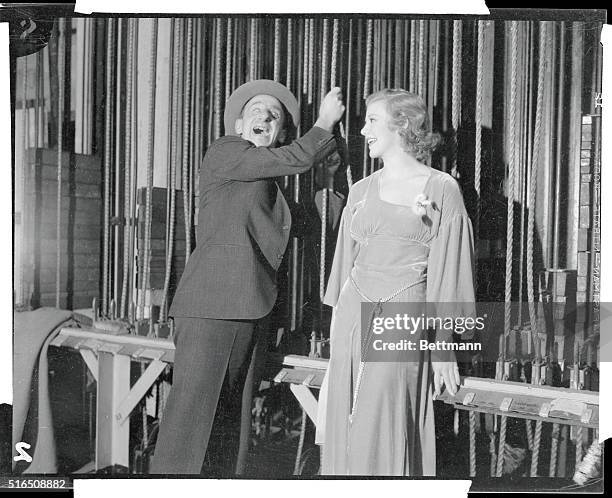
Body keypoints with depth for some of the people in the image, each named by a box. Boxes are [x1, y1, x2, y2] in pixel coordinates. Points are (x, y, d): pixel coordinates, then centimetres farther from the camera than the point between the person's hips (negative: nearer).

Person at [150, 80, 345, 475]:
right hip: (211, 302, -8)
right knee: (191, 408, -10)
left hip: (249, 309, 8)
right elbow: (297, 160, -4)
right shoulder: (223, 152, 0)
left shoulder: (268, 182, 24)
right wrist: (325, 121, 10)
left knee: (235, 413, 8)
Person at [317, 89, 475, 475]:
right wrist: (339, 333, 14)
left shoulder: (441, 189, -2)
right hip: (353, 317, 5)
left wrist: (443, 344, -6)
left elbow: (448, 270, -3)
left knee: (385, 432, -5)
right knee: (345, 429, 6)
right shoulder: (361, 191, 12)